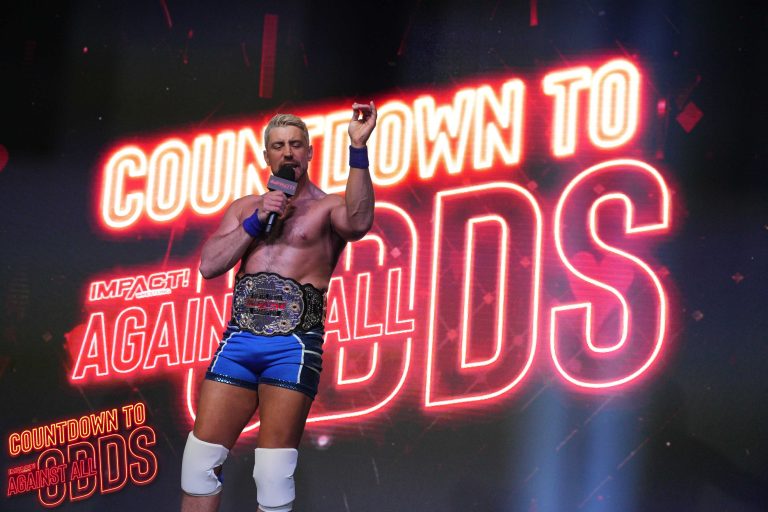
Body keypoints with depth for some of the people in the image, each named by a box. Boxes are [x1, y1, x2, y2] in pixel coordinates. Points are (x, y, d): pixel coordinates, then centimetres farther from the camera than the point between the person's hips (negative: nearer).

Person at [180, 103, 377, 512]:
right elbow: (208, 266, 8)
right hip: (239, 338, 4)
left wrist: (357, 149, -24)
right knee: (201, 457, 0)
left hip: (294, 341, -4)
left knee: (274, 472, -4)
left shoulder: (328, 207, 5)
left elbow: (359, 223, -19)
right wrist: (257, 222, -1)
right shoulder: (245, 208, 19)